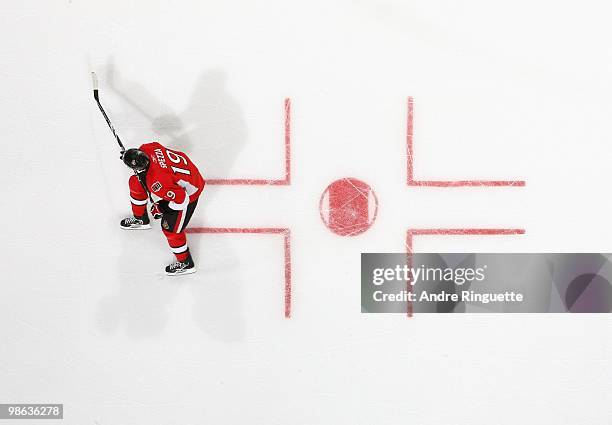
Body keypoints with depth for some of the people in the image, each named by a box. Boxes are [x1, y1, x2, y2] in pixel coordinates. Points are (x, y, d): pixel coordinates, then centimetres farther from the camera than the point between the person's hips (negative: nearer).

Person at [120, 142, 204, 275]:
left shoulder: (156, 182, -41)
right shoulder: (146, 149, -21)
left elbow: (181, 198, -33)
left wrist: (162, 209, -16)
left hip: (187, 192, -9)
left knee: (170, 228, -3)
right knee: (135, 183, 15)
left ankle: (185, 263, 20)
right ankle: (141, 219, 43)